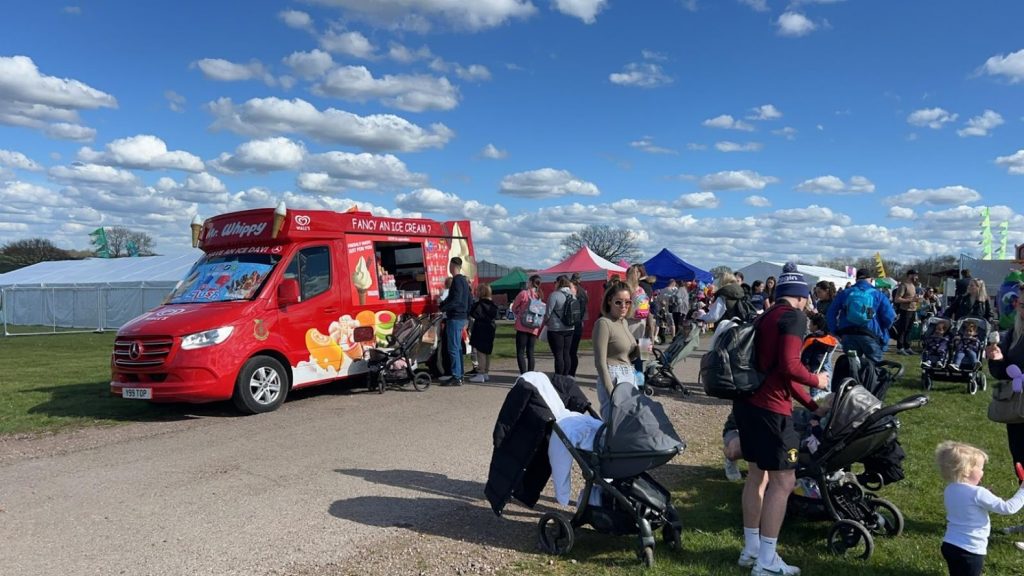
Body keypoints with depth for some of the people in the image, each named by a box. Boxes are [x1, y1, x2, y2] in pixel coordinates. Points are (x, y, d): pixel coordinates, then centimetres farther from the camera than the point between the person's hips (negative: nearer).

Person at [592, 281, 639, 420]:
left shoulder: (624, 322, 12)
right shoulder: (603, 323, -12)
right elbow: (600, 362, -16)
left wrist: (639, 351, 0)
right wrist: (611, 392, -19)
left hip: (630, 378, 9)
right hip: (613, 379, -8)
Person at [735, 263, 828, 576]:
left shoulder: (768, 317, 18)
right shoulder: (795, 316, -9)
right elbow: (789, 367, -21)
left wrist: (812, 406, 26)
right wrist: (816, 380, -1)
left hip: (748, 402, 10)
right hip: (769, 408, -9)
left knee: (757, 475, 18)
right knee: (783, 480, -1)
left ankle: (751, 549, 28)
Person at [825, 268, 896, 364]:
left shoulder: (844, 293, 7)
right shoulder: (878, 294, 0)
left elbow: (831, 314, 5)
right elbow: (889, 316, -6)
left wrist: (835, 332, 9)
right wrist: (882, 331, 12)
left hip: (848, 335, 2)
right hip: (871, 336, -2)